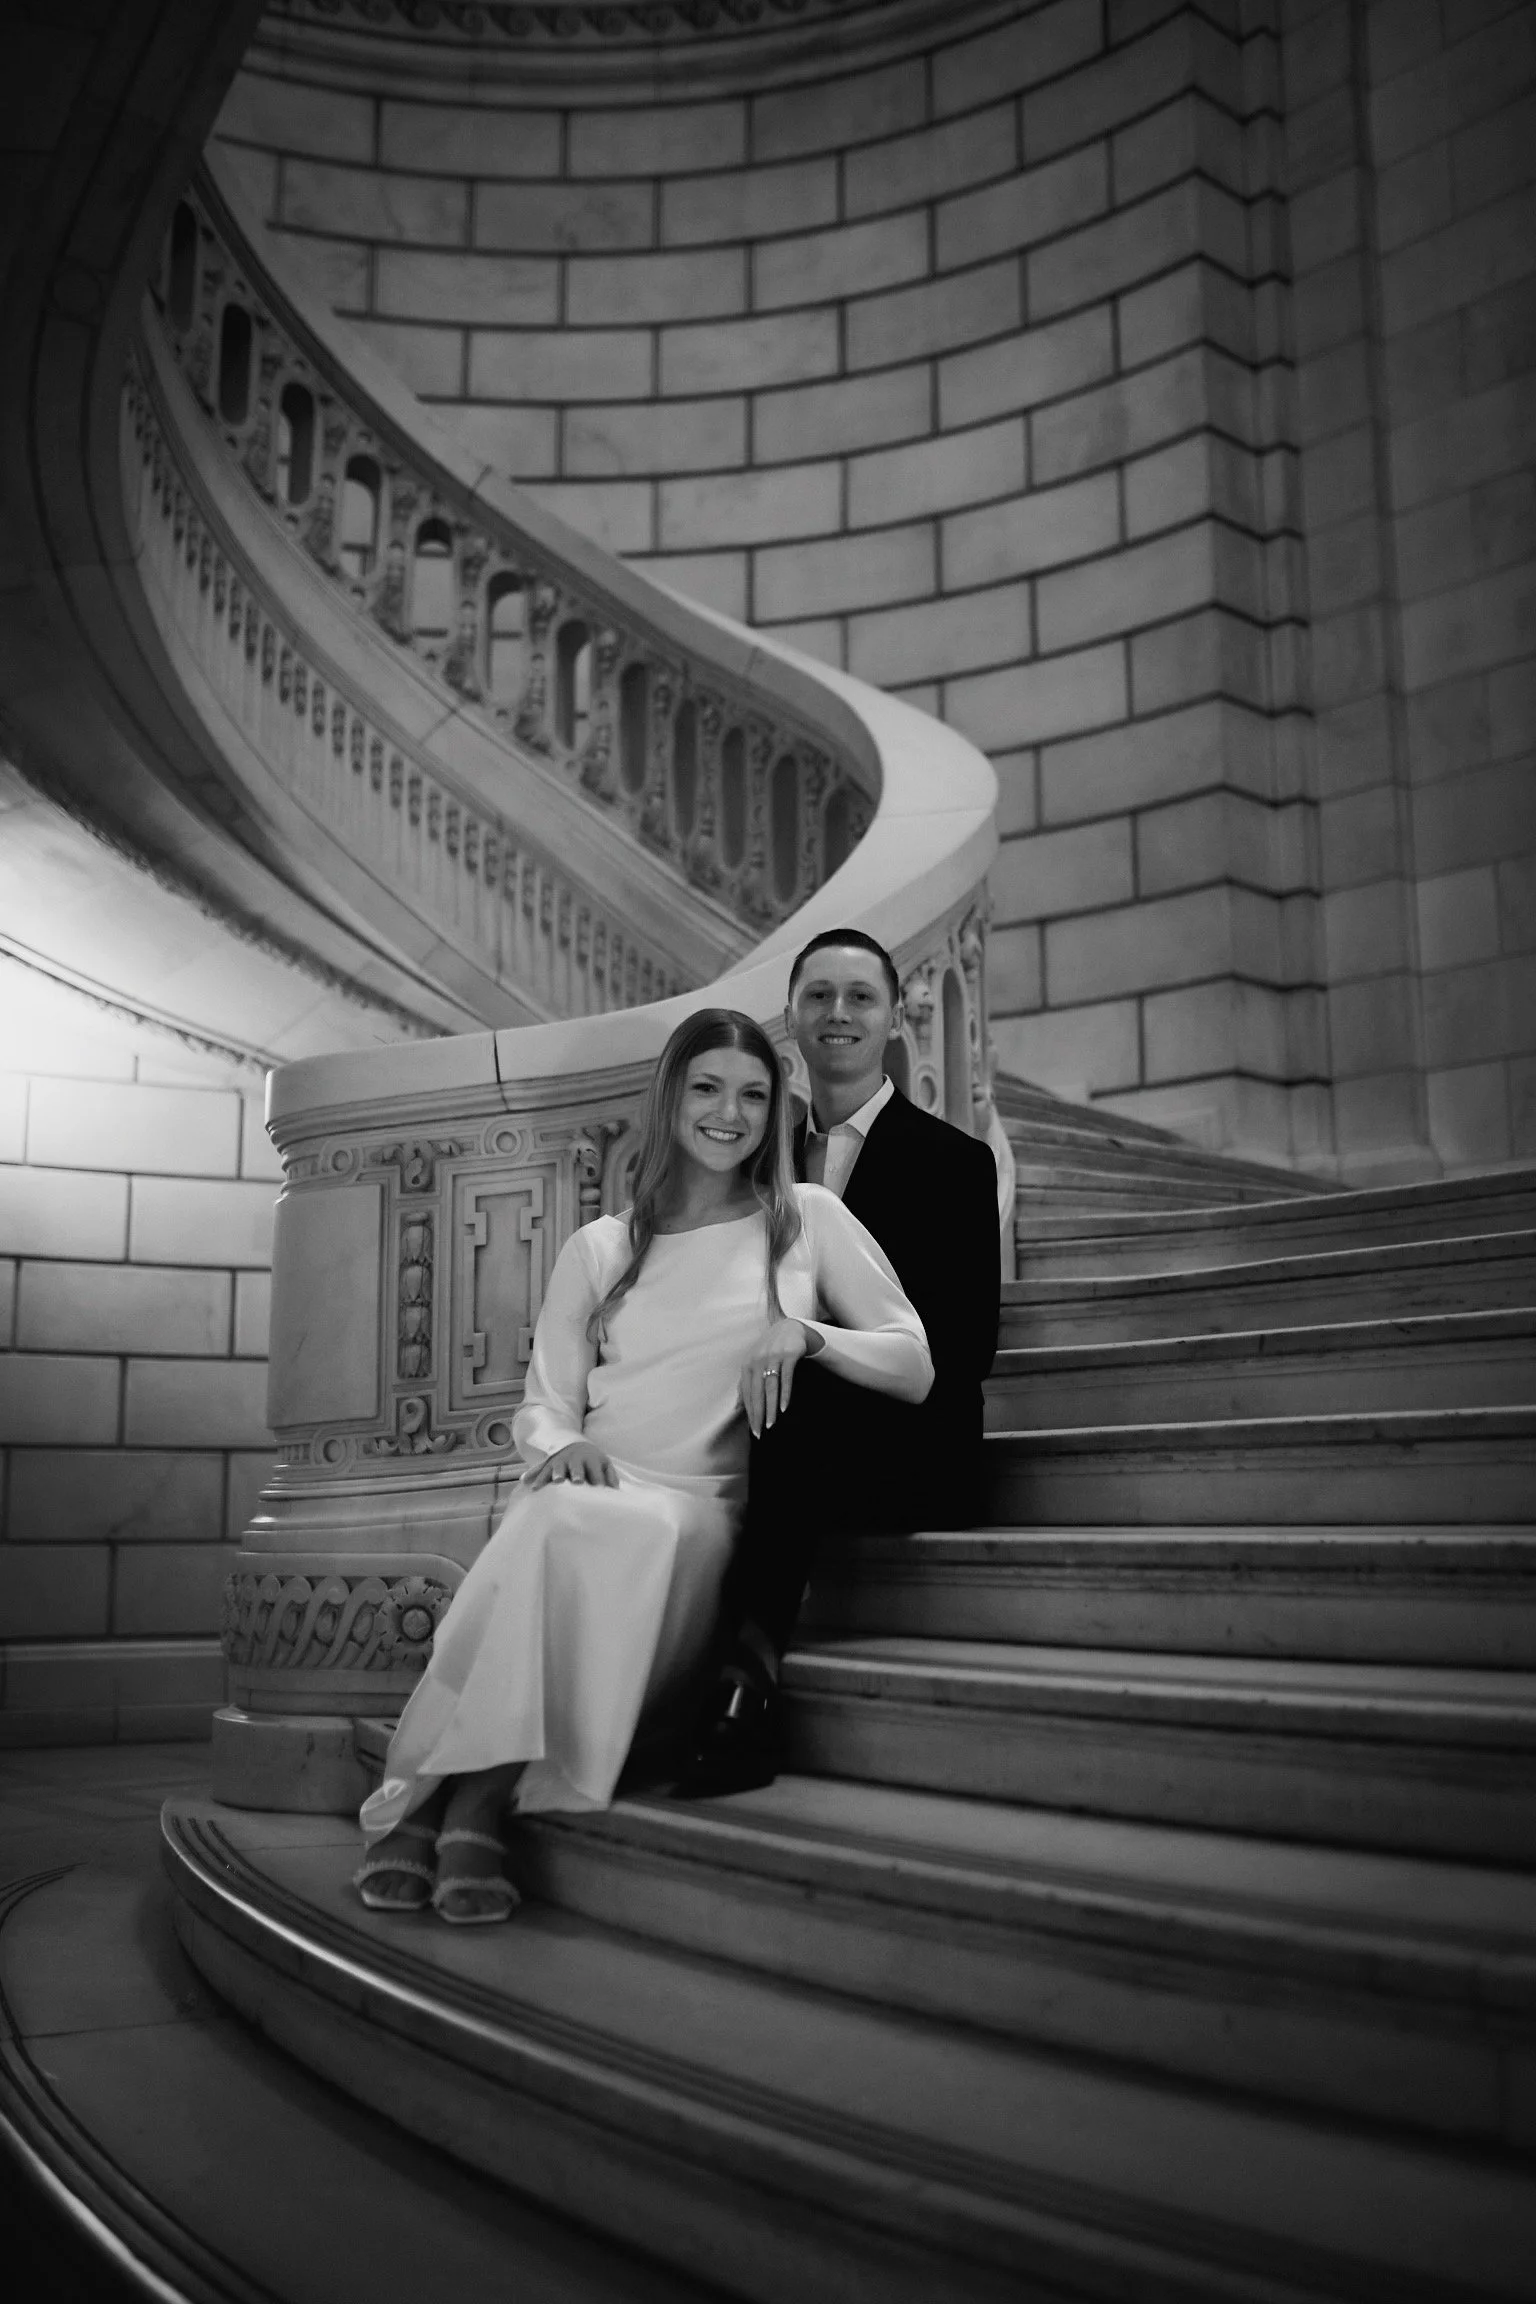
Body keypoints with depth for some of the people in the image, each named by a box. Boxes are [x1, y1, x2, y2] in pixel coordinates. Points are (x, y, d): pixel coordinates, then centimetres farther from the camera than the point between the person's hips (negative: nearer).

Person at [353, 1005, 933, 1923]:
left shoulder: (809, 1219, 13)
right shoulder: (599, 1249, 17)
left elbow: (916, 1367, 8)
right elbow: (542, 1405, 16)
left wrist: (806, 1333, -11)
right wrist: (562, 1443, -9)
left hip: (706, 1512, -1)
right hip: (595, 1488, 1)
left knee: (637, 1529, -37)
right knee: (557, 1519, -36)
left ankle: (480, 1795, -31)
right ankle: (445, 1797, -30)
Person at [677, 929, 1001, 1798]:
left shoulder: (952, 1160, 3)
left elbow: (967, 1345, -5)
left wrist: (818, 1353, -19)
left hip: (903, 1450, -4)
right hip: (775, 1435, 5)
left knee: (799, 1413, -36)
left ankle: (750, 1670, -37)